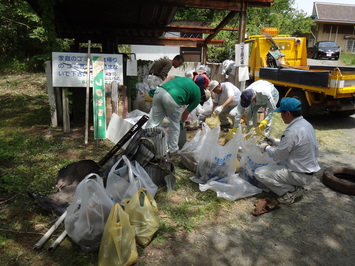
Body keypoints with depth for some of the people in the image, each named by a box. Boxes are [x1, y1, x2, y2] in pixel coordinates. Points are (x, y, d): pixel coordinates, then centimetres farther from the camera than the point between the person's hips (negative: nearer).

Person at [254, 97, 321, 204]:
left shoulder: (293, 131, -27)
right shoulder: (305, 124, 2)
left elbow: (279, 155, -19)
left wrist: (266, 148, -1)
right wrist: (276, 142, 13)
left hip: (300, 175, -9)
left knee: (259, 173, -10)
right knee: (271, 165, 24)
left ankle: (291, 191, -5)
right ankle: (295, 186, 12)